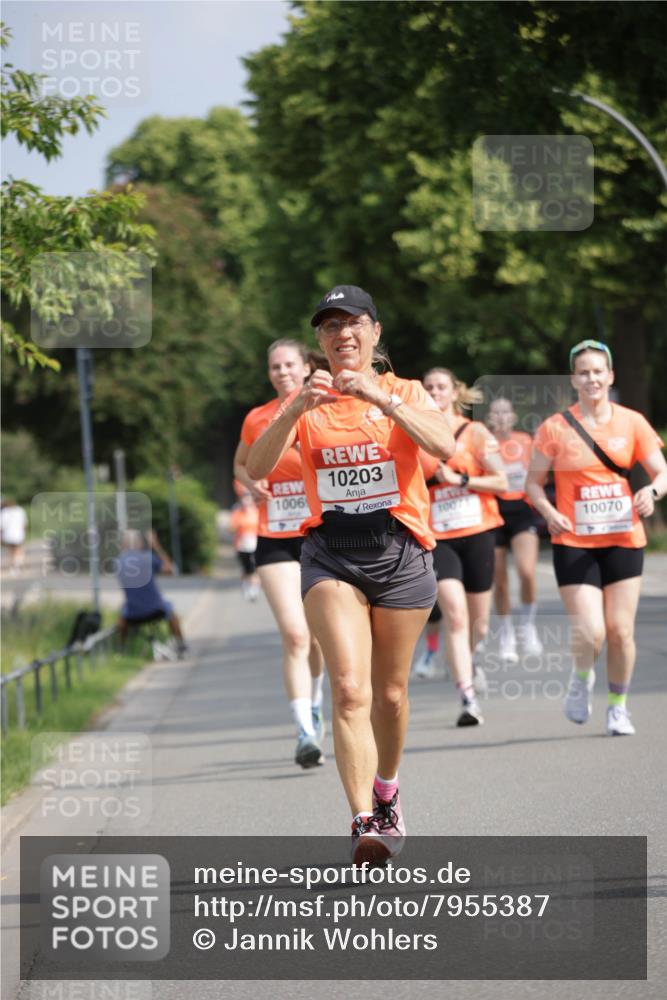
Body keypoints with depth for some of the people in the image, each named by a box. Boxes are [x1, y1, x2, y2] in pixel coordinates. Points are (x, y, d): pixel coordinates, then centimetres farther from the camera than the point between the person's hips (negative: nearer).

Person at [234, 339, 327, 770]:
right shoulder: (257, 419, 6)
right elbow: (241, 464, 23)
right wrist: (252, 484, 1)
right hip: (275, 540, 0)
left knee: (317, 636, 11)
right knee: (294, 634, -14)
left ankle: (315, 707, 39)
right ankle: (306, 732, -18)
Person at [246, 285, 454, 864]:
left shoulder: (403, 392, 3)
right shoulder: (304, 404, 5)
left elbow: (444, 447, -16)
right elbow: (258, 467, -10)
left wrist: (381, 399, -27)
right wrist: (297, 410, -25)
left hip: (399, 550, 1)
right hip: (331, 553, -1)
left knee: (390, 692, 10)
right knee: (349, 689, -16)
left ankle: (386, 794, 36)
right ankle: (365, 825, -21)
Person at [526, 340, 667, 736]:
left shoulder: (632, 422, 2)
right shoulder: (555, 428, -2)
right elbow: (534, 481, 4)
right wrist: (548, 511, -15)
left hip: (624, 540, 2)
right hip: (574, 544, -2)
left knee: (621, 631, 2)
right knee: (590, 632, -13)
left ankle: (619, 705, 24)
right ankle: (582, 680, 21)